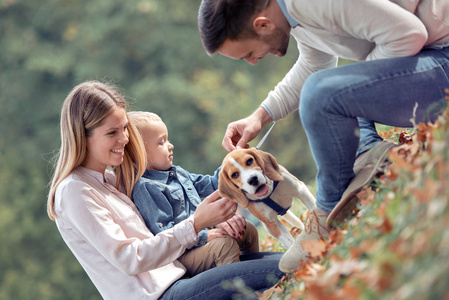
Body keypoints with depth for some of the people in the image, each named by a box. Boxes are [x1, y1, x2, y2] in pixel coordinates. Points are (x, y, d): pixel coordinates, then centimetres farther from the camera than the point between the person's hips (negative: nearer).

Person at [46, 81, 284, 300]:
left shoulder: (109, 178, 19)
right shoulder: (73, 192, -10)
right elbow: (128, 260, -15)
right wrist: (195, 225, -18)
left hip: (172, 276, 9)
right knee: (279, 270, -22)